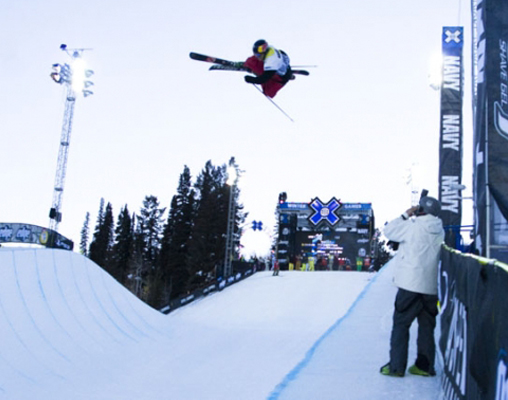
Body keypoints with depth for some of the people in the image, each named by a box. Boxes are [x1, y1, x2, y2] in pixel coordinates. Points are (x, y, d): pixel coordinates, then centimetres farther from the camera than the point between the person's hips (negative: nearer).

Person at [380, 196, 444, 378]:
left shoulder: (413, 226, -10)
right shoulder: (439, 231, 6)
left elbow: (389, 231, -1)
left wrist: (406, 215, 6)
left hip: (410, 284, -5)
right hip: (431, 286, 5)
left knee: (400, 324, 3)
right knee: (427, 326, 13)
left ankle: (396, 366, 3)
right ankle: (425, 366, 17)